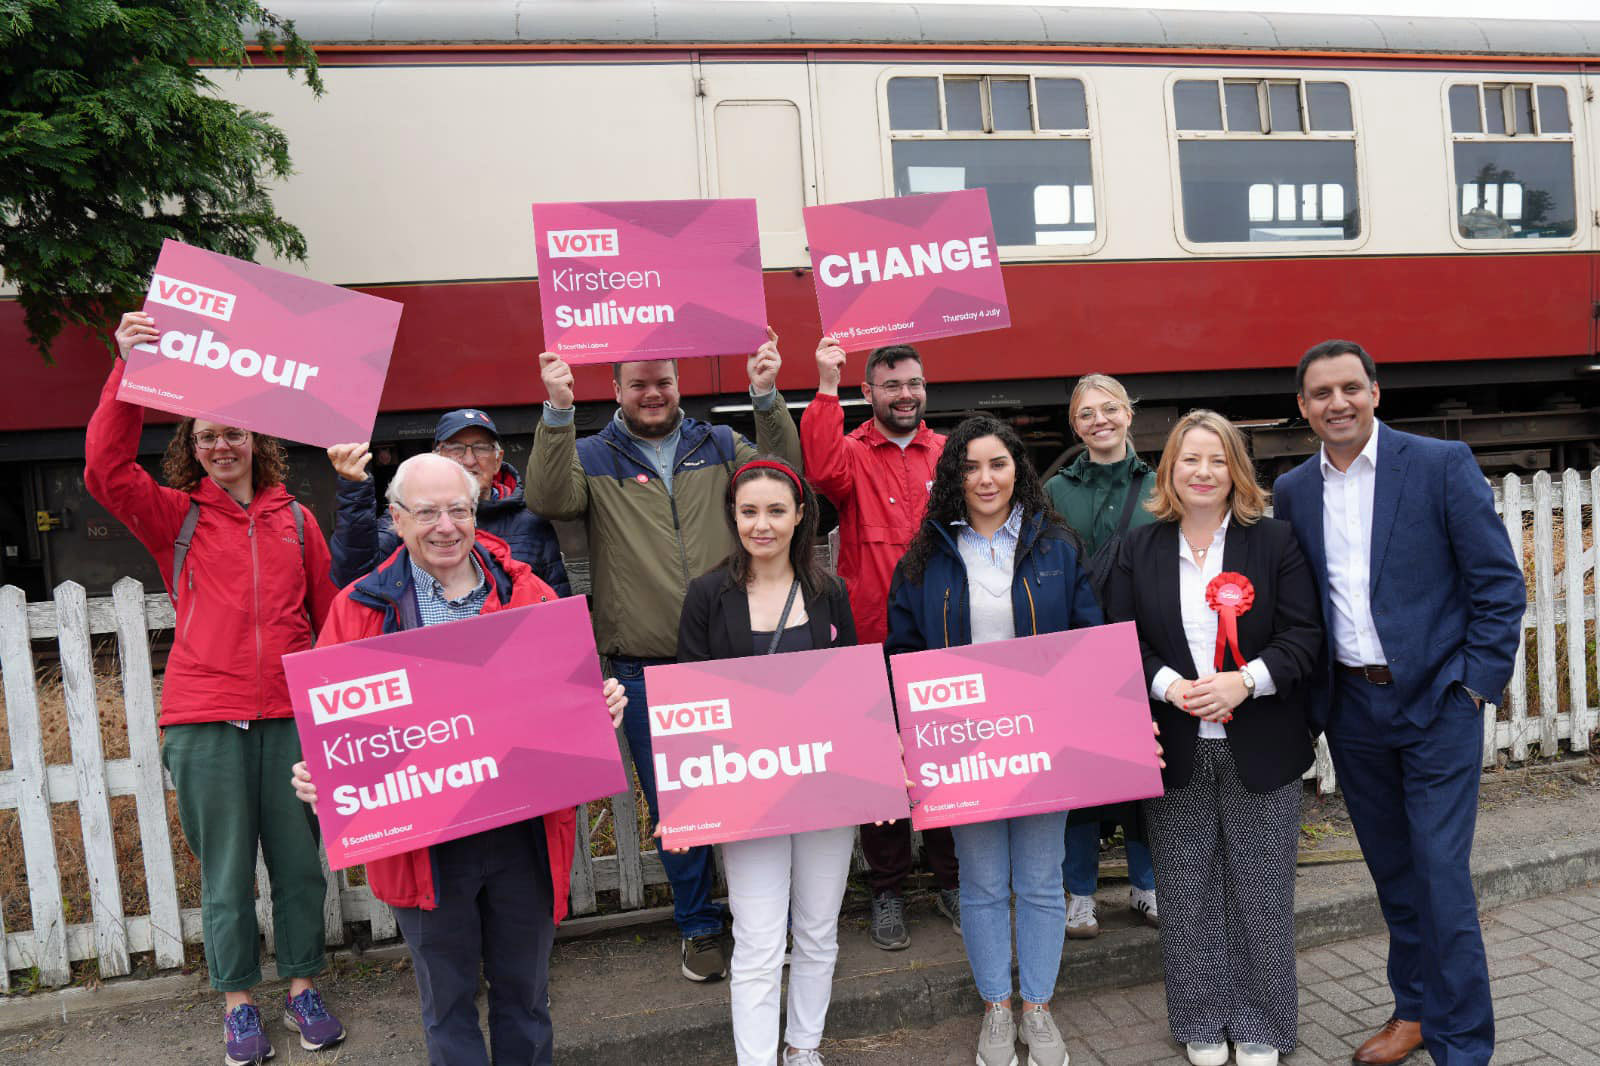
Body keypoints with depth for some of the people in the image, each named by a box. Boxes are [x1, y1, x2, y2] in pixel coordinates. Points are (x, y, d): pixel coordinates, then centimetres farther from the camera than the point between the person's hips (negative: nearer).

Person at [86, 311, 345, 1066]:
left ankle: (302, 987, 26)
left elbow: (330, 613, 11)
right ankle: (238, 1002, 24)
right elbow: (105, 470, -11)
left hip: (289, 715, 1)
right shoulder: (175, 518, 5)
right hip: (204, 720, -1)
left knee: (299, 861, 9)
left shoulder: (294, 519, 8)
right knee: (225, 870, 8)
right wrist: (128, 368, -17)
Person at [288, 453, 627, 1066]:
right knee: (447, 998, 17)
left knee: (524, 991, 19)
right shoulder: (360, 609, -1)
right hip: (423, 840, -1)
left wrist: (603, 707, -15)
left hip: (525, 832, 1)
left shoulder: (529, 596, 2)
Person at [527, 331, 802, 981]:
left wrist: (767, 398, -15)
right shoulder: (594, 455, 4)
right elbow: (551, 500, -15)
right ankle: (698, 926, 29)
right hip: (644, 669, -1)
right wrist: (559, 411, -25)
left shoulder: (716, 445, 10)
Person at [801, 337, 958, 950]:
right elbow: (824, 471, -23)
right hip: (875, 639, -2)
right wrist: (827, 388, -26)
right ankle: (887, 890, 25)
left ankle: (951, 881, 30)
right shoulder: (853, 453, 1)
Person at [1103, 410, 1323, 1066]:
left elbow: (1304, 635, -3)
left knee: (1261, 889, 9)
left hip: (1259, 747, -1)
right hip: (1176, 750, 1)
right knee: (1187, 891, 10)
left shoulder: (1275, 542, 1)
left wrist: (1245, 681, -18)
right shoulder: (1138, 550, 4)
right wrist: (1171, 686, -15)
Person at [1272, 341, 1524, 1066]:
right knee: (1393, 872, 16)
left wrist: (1476, 684, -10)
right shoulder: (1293, 491, 4)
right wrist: (1311, 692, 2)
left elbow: (1499, 583, -6)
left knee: (1442, 876, -2)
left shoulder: (1442, 464, -6)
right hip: (1352, 708, 4)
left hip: (1437, 704, -4)